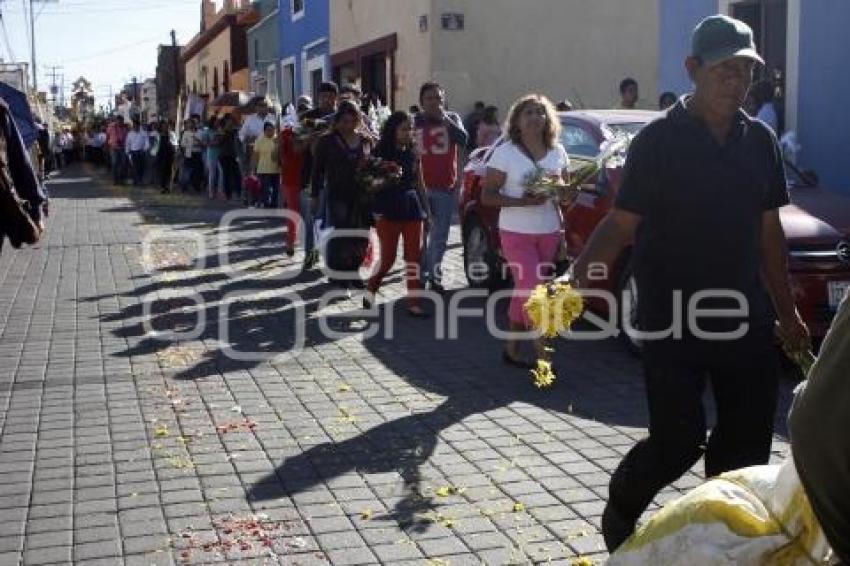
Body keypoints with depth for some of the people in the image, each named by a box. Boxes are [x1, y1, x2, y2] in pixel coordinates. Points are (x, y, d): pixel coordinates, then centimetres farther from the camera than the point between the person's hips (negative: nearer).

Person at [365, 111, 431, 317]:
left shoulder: (413, 153, 9)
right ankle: (369, 291, 22)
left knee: (414, 256, 2)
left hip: (411, 209, 4)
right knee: (388, 257, -1)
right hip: (387, 211, -4)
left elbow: (420, 184, 13)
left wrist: (427, 210, 13)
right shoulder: (380, 153, -4)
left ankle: (413, 302, 6)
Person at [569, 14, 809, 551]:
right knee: (678, 441, -4)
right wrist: (582, 271, -27)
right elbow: (622, 224, -10)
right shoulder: (658, 140, -7)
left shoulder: (761, 140, 8)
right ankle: (619, 514, 24)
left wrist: (787, 310, 15)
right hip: (672, 321, -5)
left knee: (747, 443, 8)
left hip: (746, 319, 5)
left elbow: (769, 231, 14)